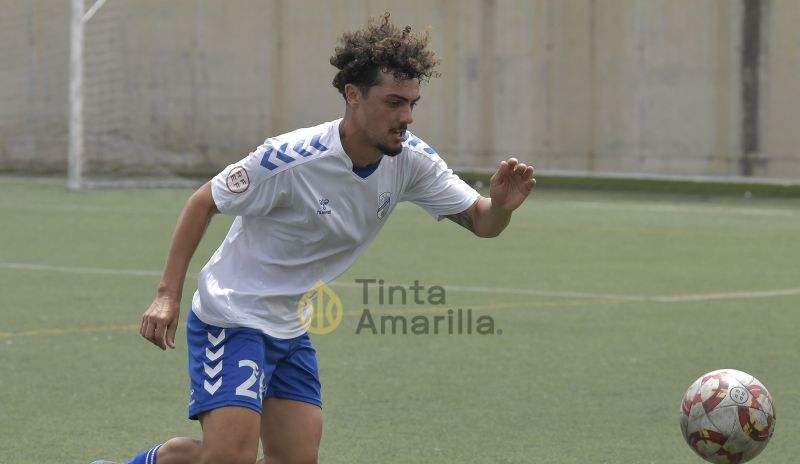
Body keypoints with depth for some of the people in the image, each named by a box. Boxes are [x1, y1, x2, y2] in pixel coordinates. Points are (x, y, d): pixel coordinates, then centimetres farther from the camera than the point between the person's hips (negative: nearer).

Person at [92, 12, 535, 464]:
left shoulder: (411, 159, -7)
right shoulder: (290, 159, -24)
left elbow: (480, 221, -2)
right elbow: (203, 203, -12)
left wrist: (501, 205, -27)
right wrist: (168, 295, -17)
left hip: (290, 328, 7)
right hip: (232, 318, -7)